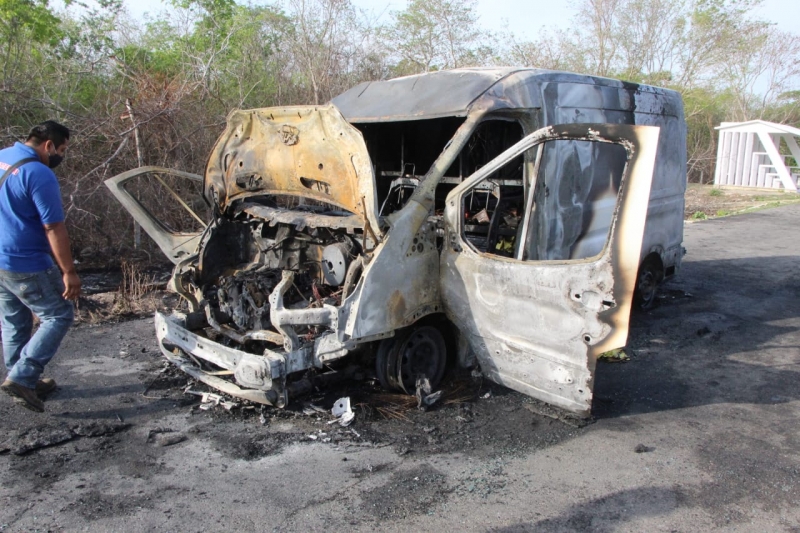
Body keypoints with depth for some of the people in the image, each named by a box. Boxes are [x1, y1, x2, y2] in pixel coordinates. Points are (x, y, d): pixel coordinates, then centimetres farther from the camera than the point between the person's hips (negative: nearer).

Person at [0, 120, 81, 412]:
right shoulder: (39, 174, -20)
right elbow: (54, 229, -21)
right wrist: (69, 272, -17)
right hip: (26, 265, -9)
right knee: (58, 316, 3)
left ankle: (24, 383, 29)